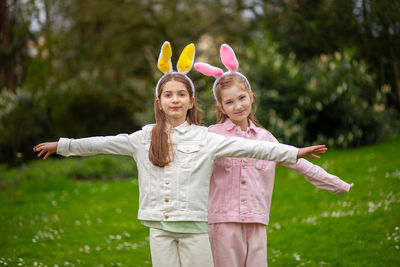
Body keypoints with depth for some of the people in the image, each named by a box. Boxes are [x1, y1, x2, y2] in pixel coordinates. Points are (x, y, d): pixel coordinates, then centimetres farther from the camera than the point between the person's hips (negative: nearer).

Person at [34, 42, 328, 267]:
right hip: (159, 227, 3)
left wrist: (295, 153, -15)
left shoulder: (205, 138, -1)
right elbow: (103, 143, 11)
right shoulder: (145, 138, 8)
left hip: (193, 225, -2)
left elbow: (245, 147, -7)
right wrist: (62, 145, 11)